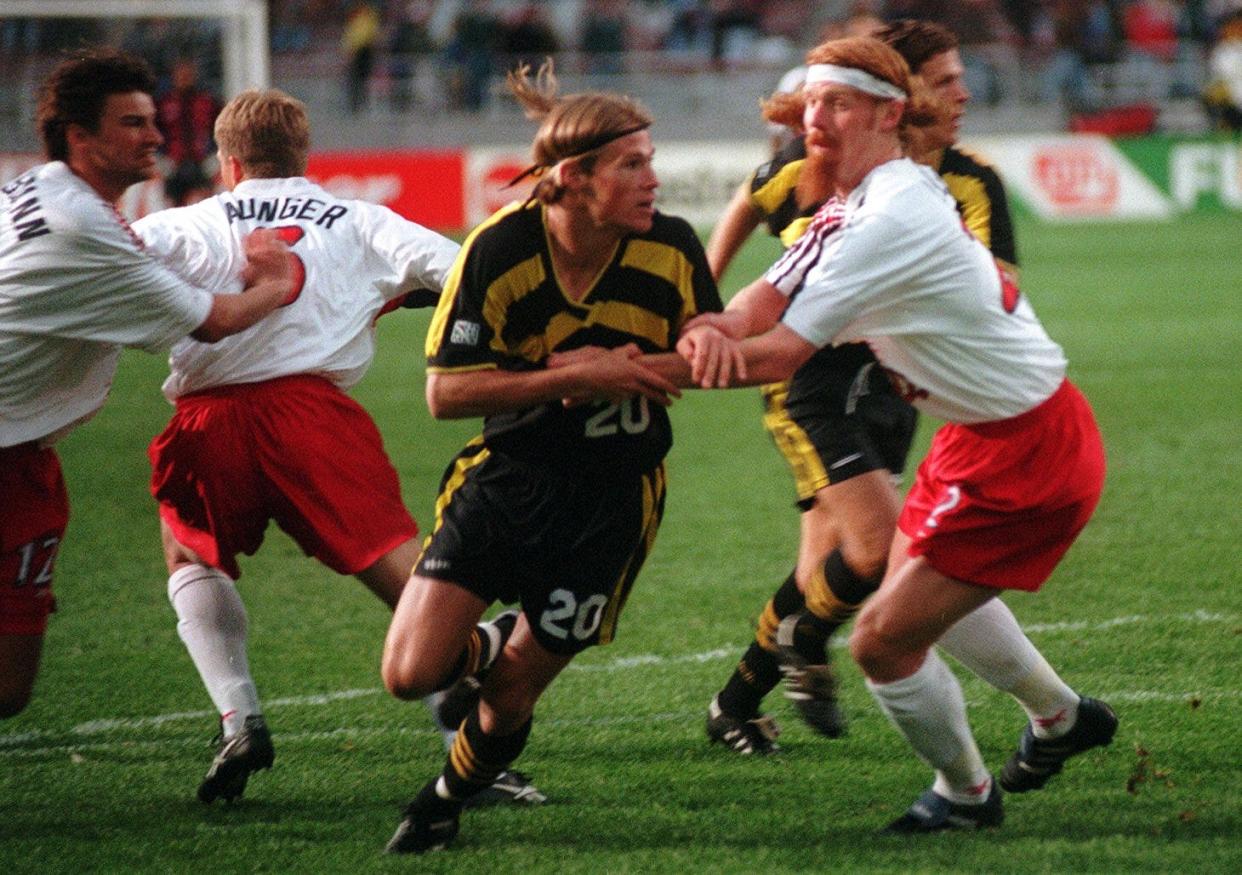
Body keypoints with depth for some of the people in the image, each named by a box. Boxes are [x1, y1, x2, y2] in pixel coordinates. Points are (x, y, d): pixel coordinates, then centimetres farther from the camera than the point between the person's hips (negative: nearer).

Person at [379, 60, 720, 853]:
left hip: (613, 496, 0)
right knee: (412, 674, -11)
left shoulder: (671, 250, -12)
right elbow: (445, 392, -16)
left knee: (510, 699, 3)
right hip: (509, 473, 0)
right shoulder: (497, 253, -17)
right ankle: (483, 652, 25)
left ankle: (445, 802, 36)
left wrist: (610, 364, -18)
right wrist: (576, 377, -25)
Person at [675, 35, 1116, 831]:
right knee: (915, 579, 32)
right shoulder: (852, 207, 5)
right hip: (988, 433, 11)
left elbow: (780, 355, -29)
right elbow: (769, 300, -5)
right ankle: (1061, 717, 50)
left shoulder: (890, 220, -26)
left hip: (1026, 459, -11)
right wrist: (712, 328, -28)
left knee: (885, 640, -7)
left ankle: (967, 795, 18)